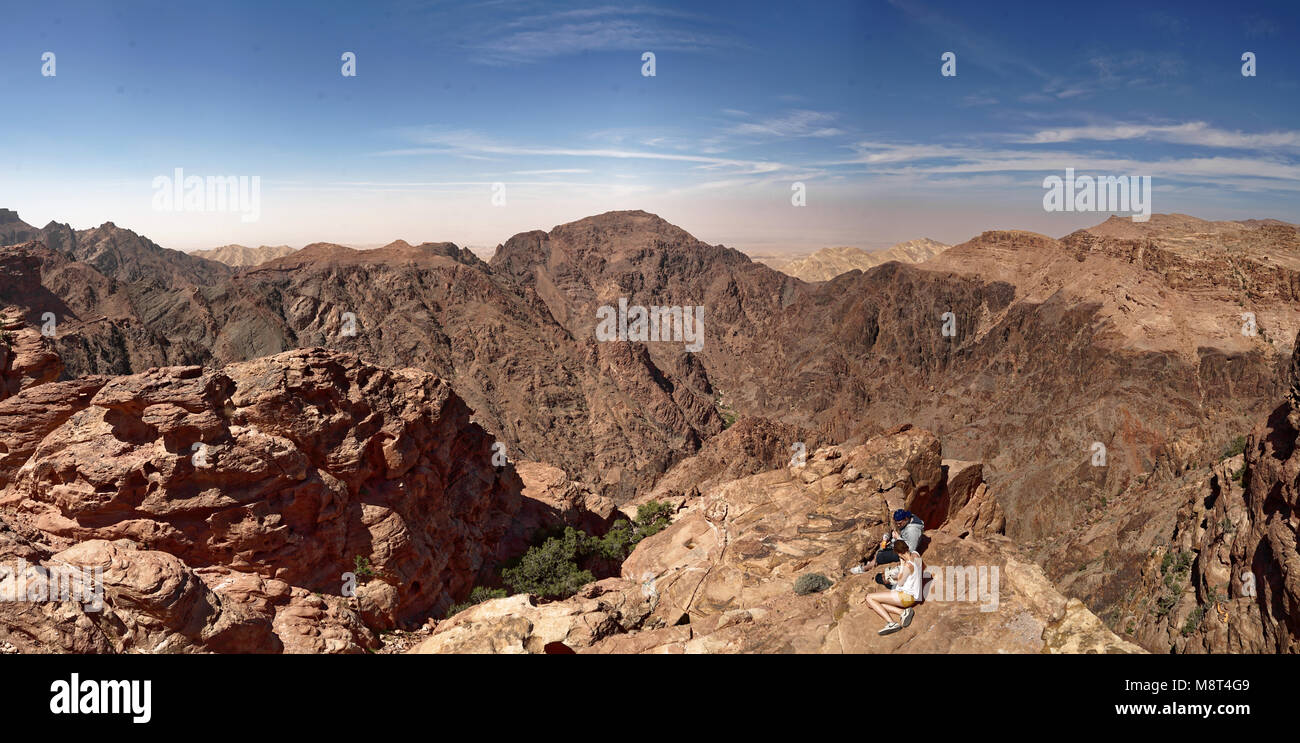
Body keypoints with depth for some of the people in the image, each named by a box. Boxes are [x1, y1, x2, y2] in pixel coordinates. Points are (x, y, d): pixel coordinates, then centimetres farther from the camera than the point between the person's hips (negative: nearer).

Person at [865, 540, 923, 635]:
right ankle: (903, 612, -4)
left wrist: (901, 565, -8)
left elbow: (900, 583, -11)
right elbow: (923, 567, 22)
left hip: (906, 596, -10)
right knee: (873, 604, 7)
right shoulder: (915, 554, 0)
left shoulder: (908, 565, -26)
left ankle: (891, 623, -20)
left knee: (869, 598, -10)